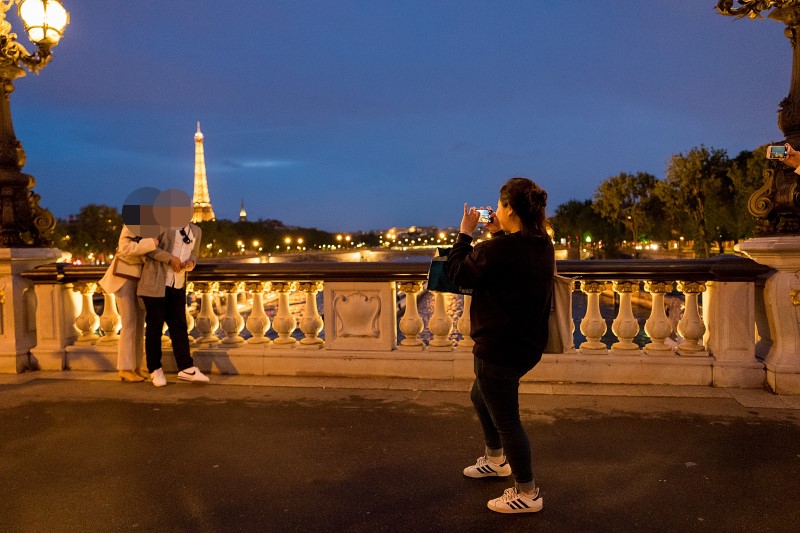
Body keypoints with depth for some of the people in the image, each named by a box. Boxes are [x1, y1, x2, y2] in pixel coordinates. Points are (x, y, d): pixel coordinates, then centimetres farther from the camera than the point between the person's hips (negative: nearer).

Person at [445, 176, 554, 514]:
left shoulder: (496, 250, -26)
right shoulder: (542, 245, 0)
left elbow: (457, 274, -10)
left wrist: (465, 233, 0)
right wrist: (498, 234, 8)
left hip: (500, 349, -10)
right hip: (527, 344, 10)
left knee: (506, 420, 7)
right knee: (480, 396, 30)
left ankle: (527, 493, 24)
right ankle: (495, 459, 49)